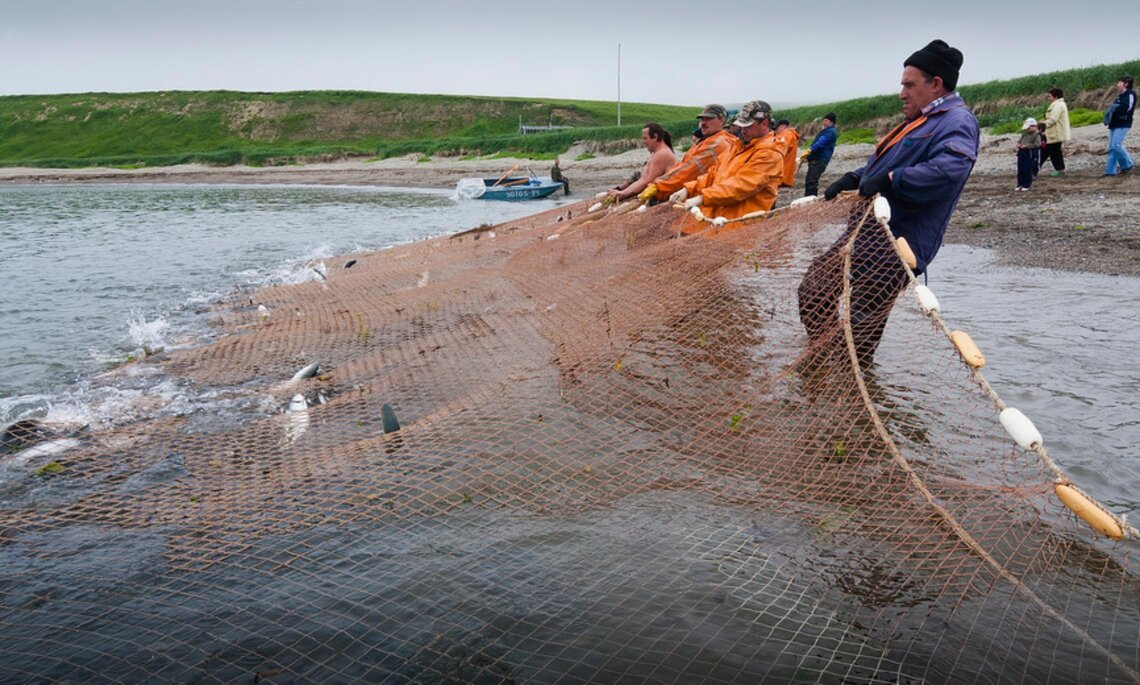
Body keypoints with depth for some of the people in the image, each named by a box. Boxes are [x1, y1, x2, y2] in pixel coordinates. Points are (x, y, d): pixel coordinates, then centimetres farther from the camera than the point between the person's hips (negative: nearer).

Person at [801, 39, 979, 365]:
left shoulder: (958, 122, -10)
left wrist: (889, 180, -31)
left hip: (893, 247, -10)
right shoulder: (920, 121, 21)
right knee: (813, 291, 14)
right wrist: (854, 179, 13)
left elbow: (949, 168, -30)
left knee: (860, 326, -7)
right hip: (865, 233, 11)